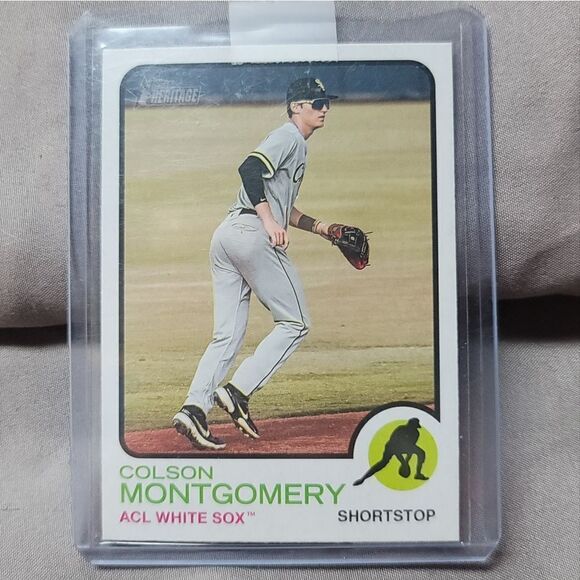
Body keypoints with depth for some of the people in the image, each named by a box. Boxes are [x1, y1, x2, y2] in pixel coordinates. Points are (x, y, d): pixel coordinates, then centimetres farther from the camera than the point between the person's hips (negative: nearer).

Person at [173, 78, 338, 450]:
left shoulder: (296, 144, 30)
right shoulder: (289, 135, 1)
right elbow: (249, 169, -16)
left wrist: (323, 228, 28)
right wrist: (269, 221, -23)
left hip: (225, 237, 9)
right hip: (253, 235, -9)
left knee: (228, 335, 6)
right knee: (296, 323, 0)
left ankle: (195, 408, -1)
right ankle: (237, 392, -5)